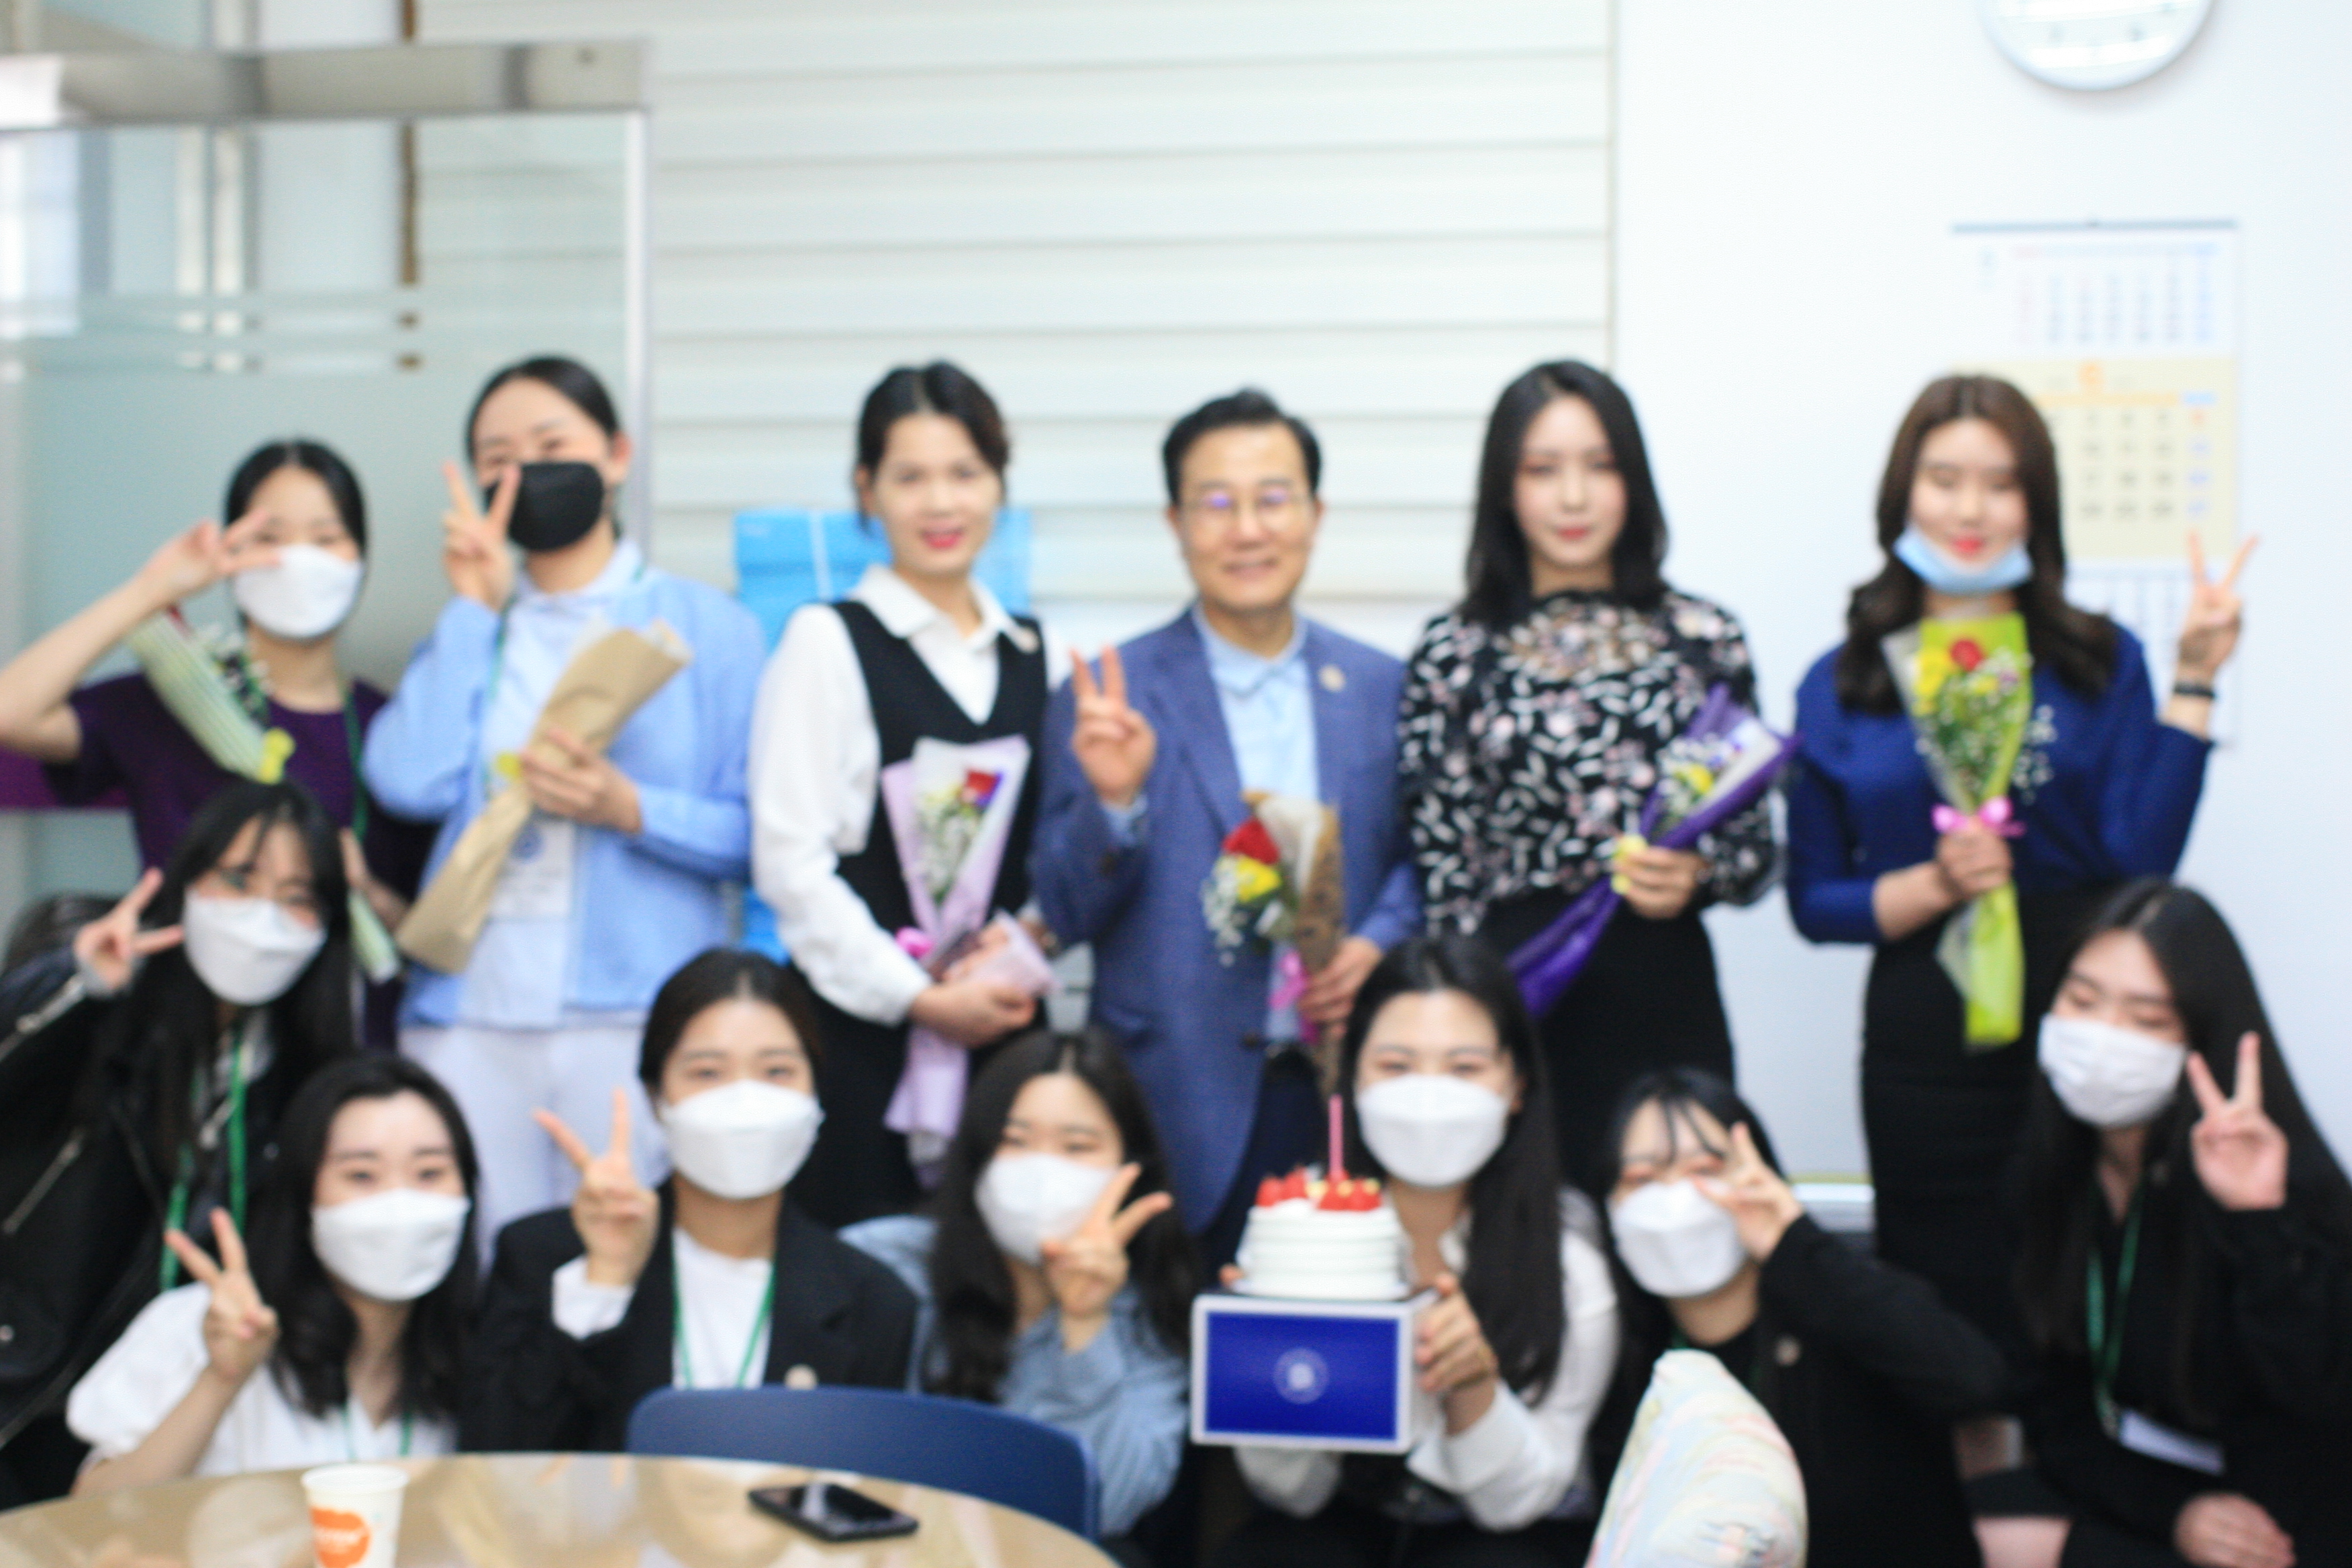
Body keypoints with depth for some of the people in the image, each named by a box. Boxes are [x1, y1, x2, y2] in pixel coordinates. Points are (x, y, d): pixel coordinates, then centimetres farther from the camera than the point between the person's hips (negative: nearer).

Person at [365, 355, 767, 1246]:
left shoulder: (705, 626, 8)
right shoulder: (471, 624, 16)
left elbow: (758, 836, 0)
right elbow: (411, 783, -4)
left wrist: (631, 809, -16)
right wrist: (476, 606, 2)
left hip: (639, 1013, -2)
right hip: (468, 1012, 3)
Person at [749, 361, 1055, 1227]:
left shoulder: (1029, 651, 14)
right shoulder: (827, 641, -1)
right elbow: (789, 861, -7)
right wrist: (919, 998, -10)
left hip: (1003, 1023, 4)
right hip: (865, 1028, -4)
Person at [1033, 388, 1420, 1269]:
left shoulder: (1380, 688, 8)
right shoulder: (1112, 699, 0)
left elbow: (1414, 857, 15)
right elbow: (1067, 915, -1)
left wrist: (1378, 946, -4)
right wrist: (1115, 800, -18)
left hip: (1342, 1089, 2)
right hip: (1178, 1107, -2)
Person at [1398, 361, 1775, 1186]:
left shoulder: (1705, 639, 6)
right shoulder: (1453, 654, 3)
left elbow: (1759, 846, 9)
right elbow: (1439, 871, 1)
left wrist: (1697, 876, -11)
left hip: (1664, 994, 1)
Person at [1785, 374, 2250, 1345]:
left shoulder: (2098, 662, 4)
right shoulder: (1841, 688, 5)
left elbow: (2142, 861, -7)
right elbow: (1814, 901, 4)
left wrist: (2192, 683, -8)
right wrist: (1935, 884, -13)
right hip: (1925, 1055, 0)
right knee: (1950, 1325, 9)